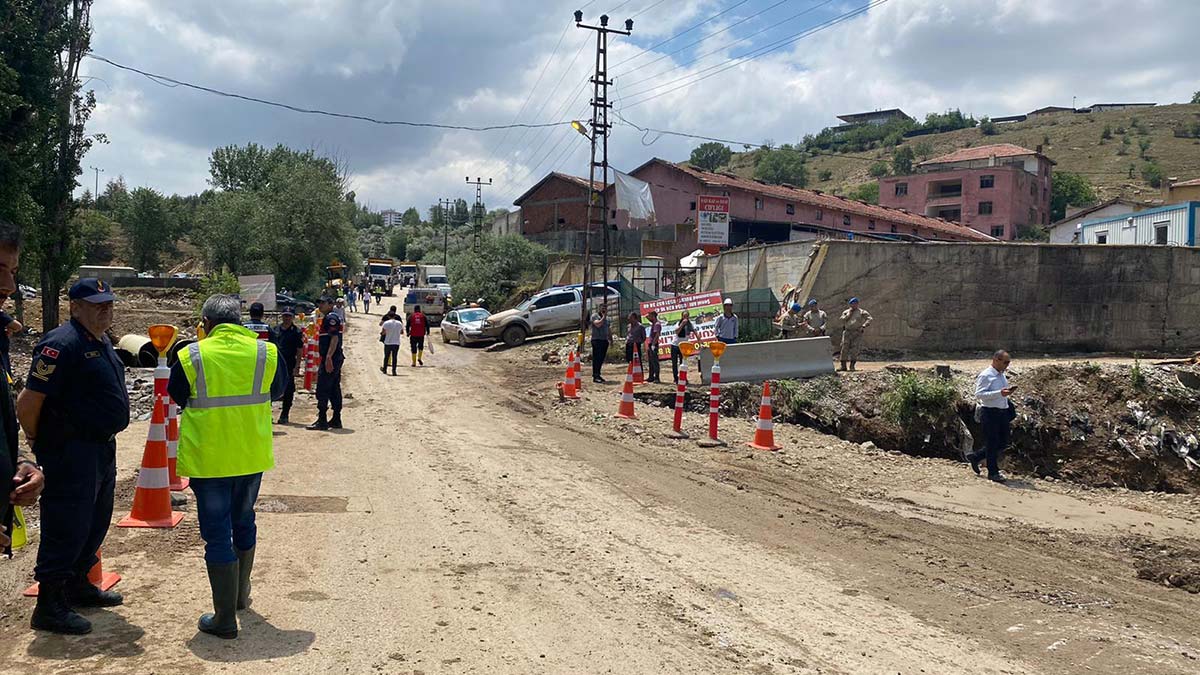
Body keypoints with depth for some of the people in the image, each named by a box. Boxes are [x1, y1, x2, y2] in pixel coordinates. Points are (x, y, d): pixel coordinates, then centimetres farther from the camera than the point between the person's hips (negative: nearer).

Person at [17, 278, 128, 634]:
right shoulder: (62, 344, -19)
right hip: (71, 454, -10)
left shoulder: (102, 343, 12)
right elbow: (28, 401, -21)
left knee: (95, 524, 19)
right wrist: (38, 442, -8)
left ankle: (77, 585, 34)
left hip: (102, 450, 10)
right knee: (67, 528, -3)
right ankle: (49, 607, 7)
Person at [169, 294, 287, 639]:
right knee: (244, 522, 22)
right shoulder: (266, 352, -4)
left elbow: (176, 399, 5)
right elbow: (278, 391, 12)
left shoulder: (192, 357, -10)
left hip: (208, 459, -3)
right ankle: (241, 594, 38)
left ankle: (225, 618, 5)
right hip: (252, 456, 3)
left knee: (217, 535, 3)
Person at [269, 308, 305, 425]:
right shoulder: (275, 329, 11)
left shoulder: (297, 332, -1)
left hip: (289, 365, -4)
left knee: (288, 390, 0)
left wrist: (297, 366, -9)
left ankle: (284, 416, 10)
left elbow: (300, 351, -3)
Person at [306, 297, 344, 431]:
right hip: (336, 359, 11)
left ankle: (322, 421, -9)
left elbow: (335, 338, -22)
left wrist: (328, 357, -28)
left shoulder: (331, 318, -11)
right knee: (334, 390, 11)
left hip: (330, 359, -11)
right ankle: (336, 420, 15)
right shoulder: (329, 318, 20)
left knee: (322, 390, -9)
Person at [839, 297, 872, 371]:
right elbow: (842, 320, 0)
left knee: (855, 349, -9)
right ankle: (843, 366, -3)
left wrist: (863, 326, -16)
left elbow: (869, 319, -4)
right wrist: (849, 314, -4)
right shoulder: (846, 312, 15)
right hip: (847, 332, 2)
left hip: (857, 333, -2)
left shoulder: (862, 312, 7)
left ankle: (852, 366, -4)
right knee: (844, 349, -5)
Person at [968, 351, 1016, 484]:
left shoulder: (1002, 375, 13)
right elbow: (979, 394, -22)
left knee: (1003, 443, 12)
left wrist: (1009, 391, 3)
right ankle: (993, 473, 13)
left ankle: (975, 457, 28)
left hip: (1003, 411, 9)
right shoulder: (985, 375, -13)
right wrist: (1000, 393, -28)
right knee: (992, 443, 1)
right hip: (990, 413, -9)